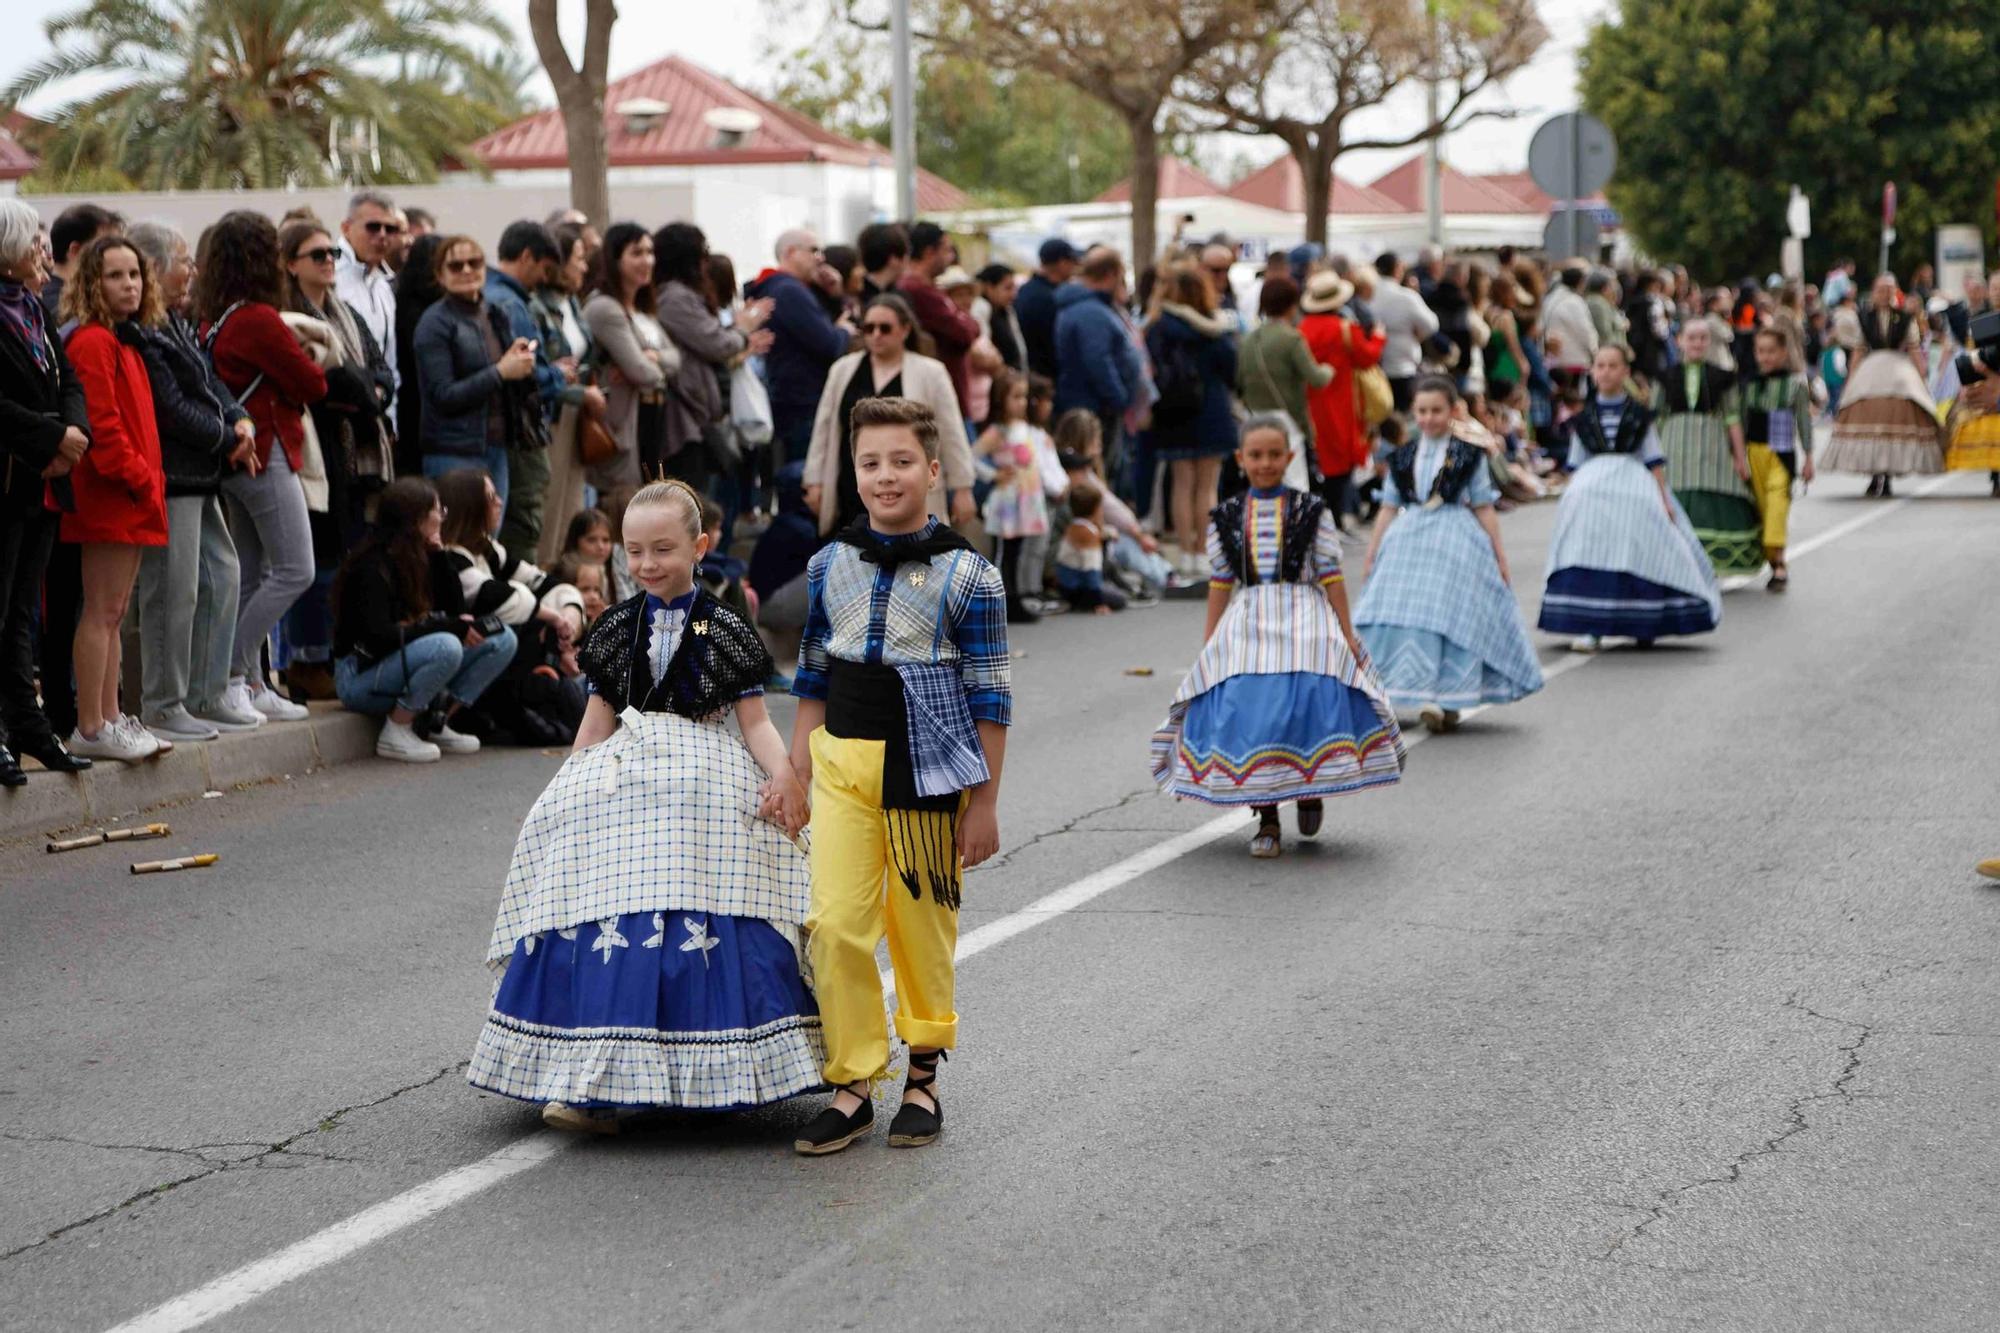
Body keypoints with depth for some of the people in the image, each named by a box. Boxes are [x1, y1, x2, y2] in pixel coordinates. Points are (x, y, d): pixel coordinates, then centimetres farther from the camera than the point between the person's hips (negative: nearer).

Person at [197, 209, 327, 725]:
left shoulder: (211, 319, 8)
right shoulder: (259, 320, -16)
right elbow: (311, 384, -9)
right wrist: (313, 369, 12)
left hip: (234, 455, 9)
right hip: (267, 454, -9)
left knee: (253, 575, 12)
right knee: (295, 570, -5)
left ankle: (252, 685, 14)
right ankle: (232, 676, -7)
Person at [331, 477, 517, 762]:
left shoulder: (423, 558, 7)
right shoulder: (373, 565, -18)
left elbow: (456, 609, 6)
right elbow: (379, 636, -27)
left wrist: (440, 555, -4)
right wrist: (451, 627, -27)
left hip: (409, 666, 8)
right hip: (361, 675, -8)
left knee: (502, 639, -4)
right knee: (446, 647, -36)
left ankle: (439, 723, -2)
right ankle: (395, 733, -18)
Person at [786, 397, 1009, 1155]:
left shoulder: (966, 577, -5)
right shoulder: (831, 566, 6)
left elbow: (988, 698, -3)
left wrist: (984, 804, -4)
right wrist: (797, 771, 10)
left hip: (924, 770, -3)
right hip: (843, 761, 3)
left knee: (921, 925, 7)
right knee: (836, 923, -6)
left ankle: (924, 1075, 26)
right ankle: (852, 1085, 5)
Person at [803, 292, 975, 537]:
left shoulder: (930, 373, -2)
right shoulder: (843, 369, 7)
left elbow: (951, 435, -1)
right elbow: (824, 428, 11)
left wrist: (962, 489, -2)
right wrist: (814, 480, 8)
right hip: (852, 496, 3)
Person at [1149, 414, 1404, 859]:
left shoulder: (1312, 511, 5)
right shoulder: (1227, 517, 10)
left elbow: (1330, 576, 5)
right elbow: (1220, 583, 13)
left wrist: (1346, 634, 1)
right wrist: (1208, 643, 10)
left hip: (1303, 620, -2)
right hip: (1247, 623, 2)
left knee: (1309, 701, -19)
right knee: (1246, 710, -12)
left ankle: (1310, 787, 11)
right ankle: (1266, 821, 0)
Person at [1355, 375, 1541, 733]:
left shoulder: (1469, 455, 1)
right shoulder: (1403, 457, 9)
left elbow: (1484, 507, 4)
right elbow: (1389, 507, 13)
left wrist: (1499, 554, 3)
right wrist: (1371, 555, 12)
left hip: (1456, 542, -3)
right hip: (1407, 542, 3)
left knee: (1448, 618, -7)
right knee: (1396, 617, -3)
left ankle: (1445, 700, -4)